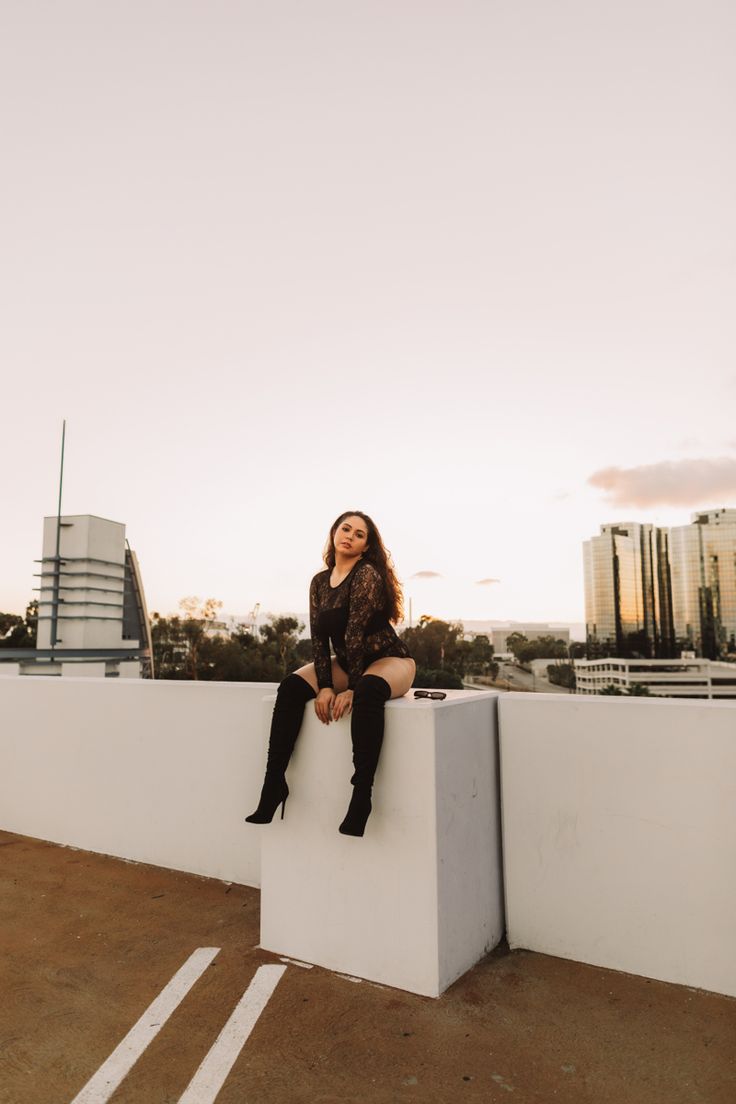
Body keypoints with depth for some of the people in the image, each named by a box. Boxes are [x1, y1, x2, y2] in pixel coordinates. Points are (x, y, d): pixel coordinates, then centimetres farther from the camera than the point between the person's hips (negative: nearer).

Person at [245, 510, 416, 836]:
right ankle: (274, 785, -11)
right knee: (291, 688, -14)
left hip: (389, 660, -6)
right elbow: (318, 635, -1)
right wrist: (324, 685, -11)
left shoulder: (367, 575, -16)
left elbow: (355, 633, -20)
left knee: (367, 692, -39)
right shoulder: (320, 581, 5)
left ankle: (361, 795, -34)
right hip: (347, 662, 7)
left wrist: (352, 687, -22)